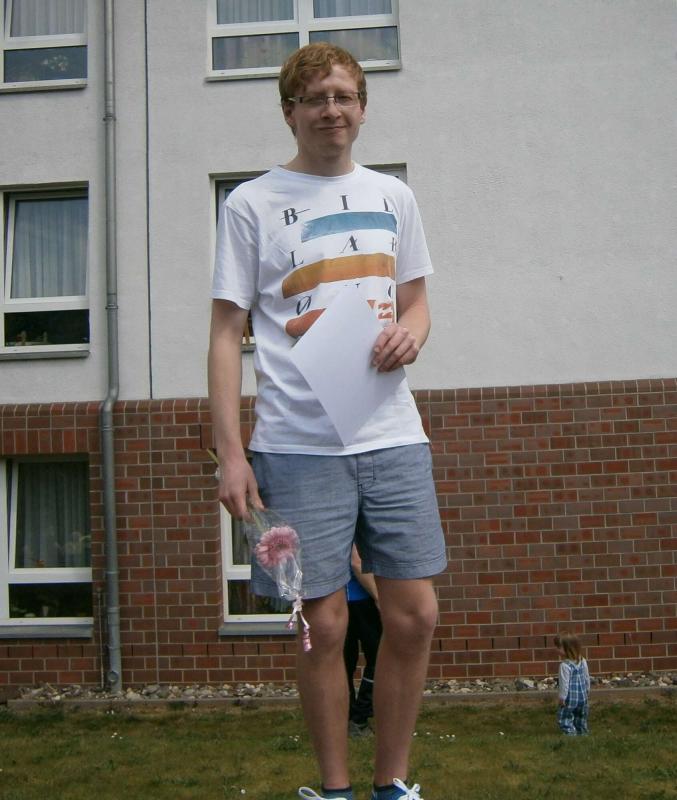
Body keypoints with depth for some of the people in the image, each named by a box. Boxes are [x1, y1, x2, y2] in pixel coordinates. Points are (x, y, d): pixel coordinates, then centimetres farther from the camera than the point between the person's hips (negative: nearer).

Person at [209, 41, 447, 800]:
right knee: (323, 624, 1)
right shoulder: (250, 205, 3)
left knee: (414, 615, 3)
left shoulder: (392, 197, 14)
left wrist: (410, 331, -4)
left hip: (393, 434, 4)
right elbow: (226, 334, 0)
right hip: (298, 446, -3)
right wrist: (230, 453, -8)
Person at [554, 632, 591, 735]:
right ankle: (582, 732, 28)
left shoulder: (564, 665, -22)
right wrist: (587, 690, 25)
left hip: (570, 698, -7)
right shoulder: (583, 661, 1)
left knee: (564, 717, 1)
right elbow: (587, 678, 11)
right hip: (583, 696, 7)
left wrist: (562, 697, -10)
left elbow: (564, 683, -19)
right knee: (581, 717, 21)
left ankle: (570, 733, -9)